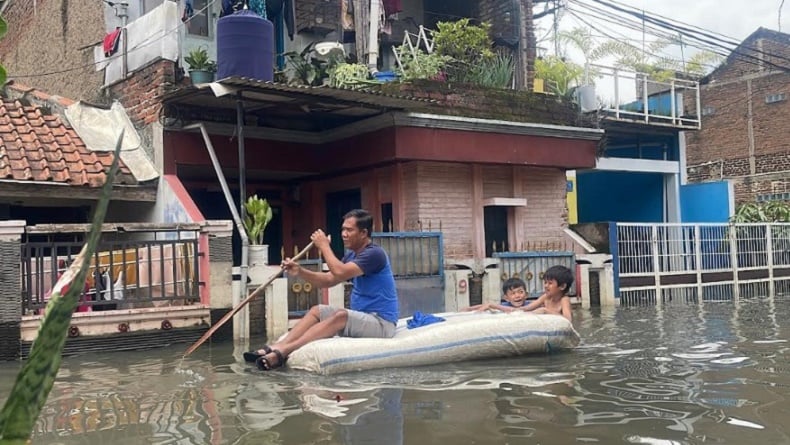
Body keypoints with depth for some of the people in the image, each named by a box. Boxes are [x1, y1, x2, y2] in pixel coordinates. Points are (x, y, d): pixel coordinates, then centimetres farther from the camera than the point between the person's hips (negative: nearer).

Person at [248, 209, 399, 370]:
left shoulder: (374, 254, -17)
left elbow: (340, 273, -28)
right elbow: (328, 280, 10)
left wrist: (324, 246, -16)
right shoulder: (352, 254, 13)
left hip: (381, 323, -10)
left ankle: (281, 352, -39)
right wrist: (300, 272, -5)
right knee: (317, 311, 2)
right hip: (361, 318, 10)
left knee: (341, 315, -32)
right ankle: (275, 347, -15)